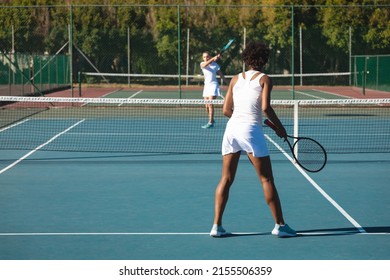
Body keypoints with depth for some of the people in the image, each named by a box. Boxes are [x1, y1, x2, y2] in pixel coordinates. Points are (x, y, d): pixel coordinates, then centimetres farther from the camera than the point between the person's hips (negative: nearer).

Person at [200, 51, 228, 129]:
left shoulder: (215, 65, -2)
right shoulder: (202, 64, 3)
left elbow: (221, 75, 5)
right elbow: (204, 65, -23)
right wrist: (212, 59, -35)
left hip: (213, 85, -5)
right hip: (206, 86, 5)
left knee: (210, 104, -16)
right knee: (207, 106, 8)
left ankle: (210, 123, -18)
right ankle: (211, 119, 29)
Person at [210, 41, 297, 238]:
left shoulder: (235, 79, 14)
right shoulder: (264, 79, 2)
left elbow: (226, 110, 11)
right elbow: (265, 107, -10)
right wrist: (279, 126, 2)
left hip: (231, 127, 4)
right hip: (251, 129, -4)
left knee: (226, 179, 9)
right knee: (267, 179, 3)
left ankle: (217, 226, 7)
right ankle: (279, 225, 7)